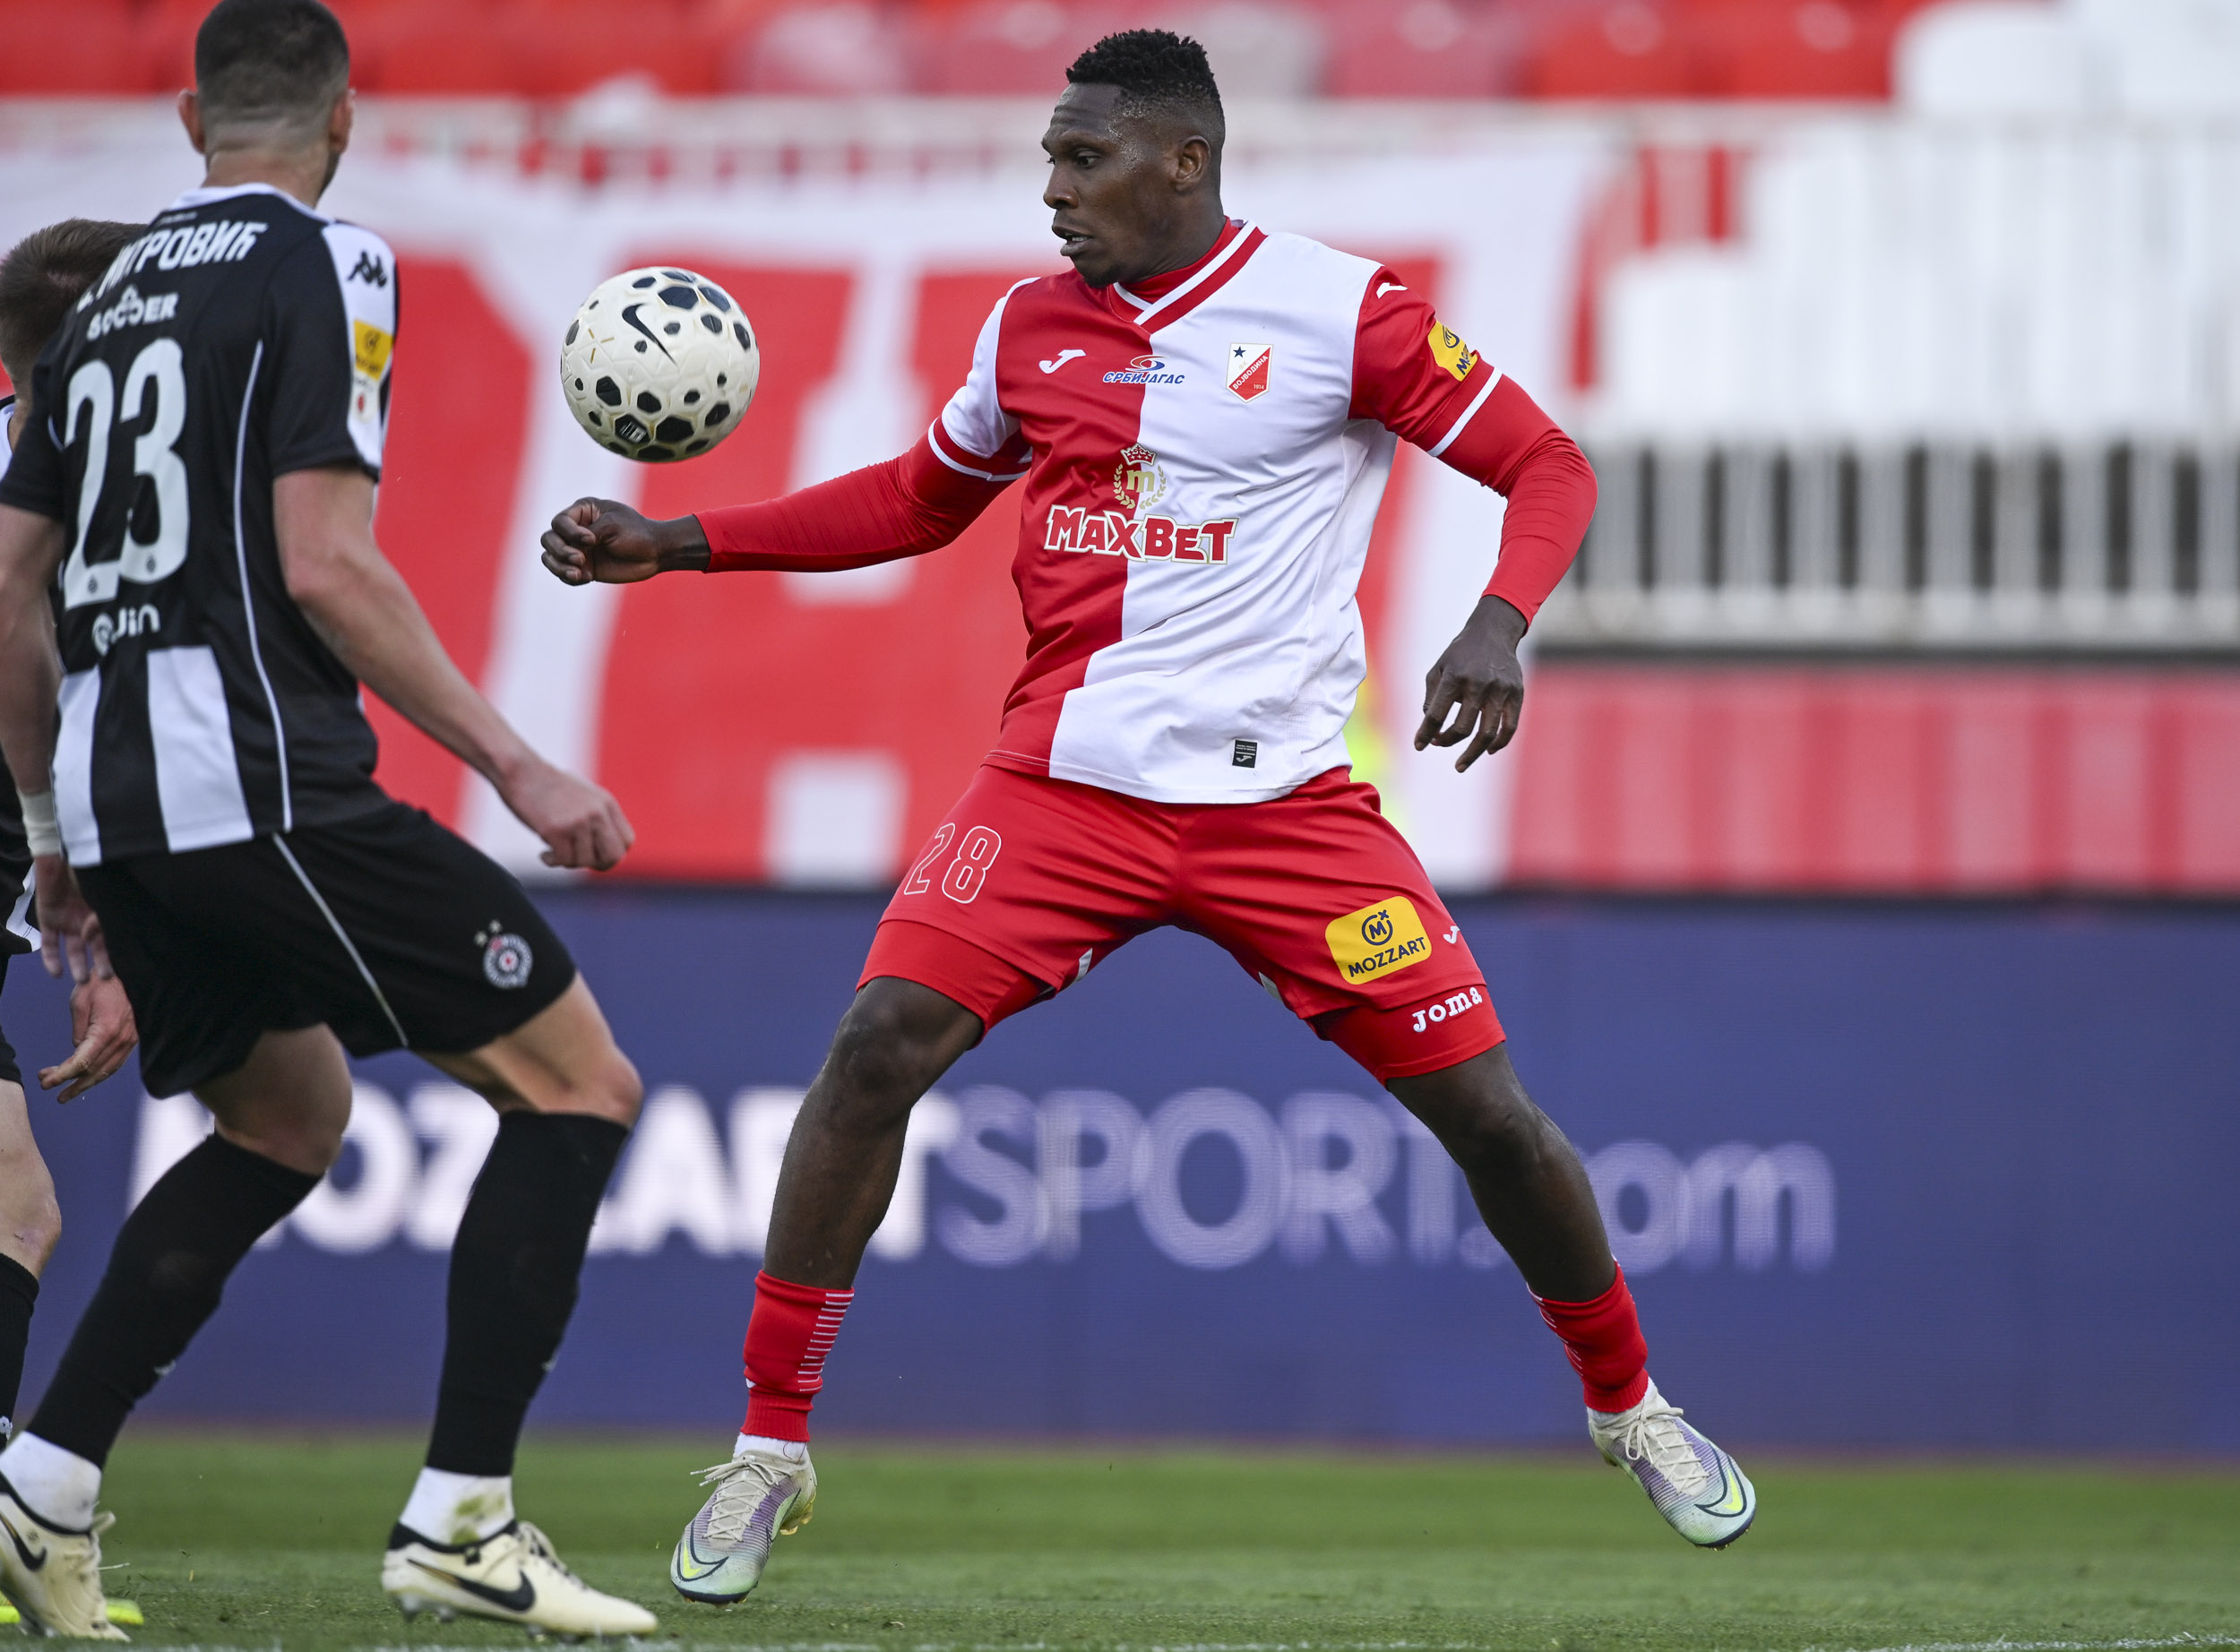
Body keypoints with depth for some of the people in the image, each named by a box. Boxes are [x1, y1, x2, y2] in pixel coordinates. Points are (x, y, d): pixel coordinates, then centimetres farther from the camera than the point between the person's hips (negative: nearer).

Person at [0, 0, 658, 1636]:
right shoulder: (322, 265, -4)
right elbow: (323, 565, -14)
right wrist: (517, 766, -12)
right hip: (261, 778, -8)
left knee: (291, 1118, 26)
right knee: (578, 1082, -2)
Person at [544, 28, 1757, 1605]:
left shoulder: (1337, 309, -6)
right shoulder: (1033, 327, 7)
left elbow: (1548, 468, -4)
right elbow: (917, 499, 22)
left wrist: (1498, 627, -23)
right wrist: (675, 544, 14)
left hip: (1287, 800, -3)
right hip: (1068, 779, 3)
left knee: (1483, 1105, -3)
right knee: (876, 1047, -15)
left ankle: (1627, 1402, 23)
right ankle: (770, 1447, -4)